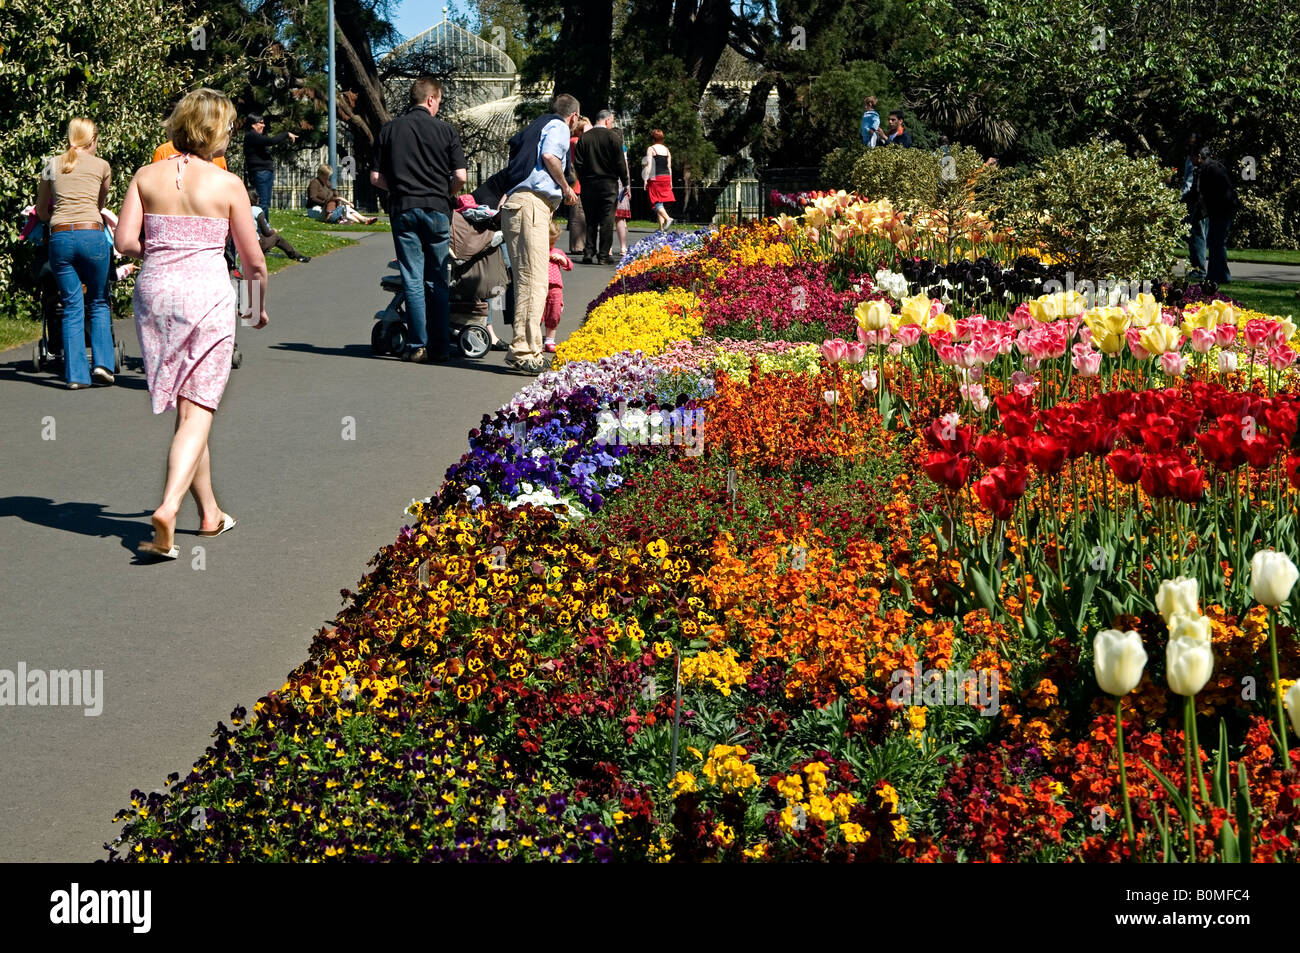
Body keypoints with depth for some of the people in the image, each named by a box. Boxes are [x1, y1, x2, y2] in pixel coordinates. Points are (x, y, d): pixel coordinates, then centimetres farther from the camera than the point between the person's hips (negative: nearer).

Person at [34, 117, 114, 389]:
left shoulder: (52, 166, 13)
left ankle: (76, 374, 1)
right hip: (91, 234, -2)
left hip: (59, 237, 2)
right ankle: (102, 362, 1)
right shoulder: (101, 166, 9)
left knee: (72, 307, 6)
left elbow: (41, 211, 20)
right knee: (99, 302, 13)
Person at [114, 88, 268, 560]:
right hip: (207, 293, -4)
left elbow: (126, 242, -2)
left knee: (184, 408, 16)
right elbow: (253, 259, 1)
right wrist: (259, 305, 19)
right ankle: (168, 508, -21)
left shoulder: (146, 176, 3)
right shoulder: (227, 184, -4)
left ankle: (209, 512, 26)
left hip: (155, 290, 4)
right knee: (198, 411, -2)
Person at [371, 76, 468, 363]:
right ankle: (441, 347, 6)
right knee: (438, 281, 6)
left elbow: (376, 177, 4)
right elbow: (460, 177, -4)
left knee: (412, 281, 2)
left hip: (402, 210, 1)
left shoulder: (389, 130, 6)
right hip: (437, 210, -1)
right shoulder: (446, 130, 0)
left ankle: (418, 345, -2)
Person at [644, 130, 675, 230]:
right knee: (661, 202, 10)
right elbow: (669, 167, 13)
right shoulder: (666, 150, 12)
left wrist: (645, 180, -9)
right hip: (666, 177, 6)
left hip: (655, 177, -6)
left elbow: (649, 165, -11)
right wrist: (670, 181, 17)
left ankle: (667, 218, -27)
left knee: (656, 203, -5)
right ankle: (661, 227, 5)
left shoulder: (651, 149, -4)